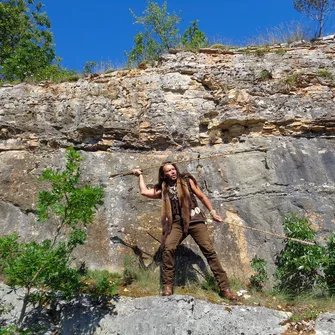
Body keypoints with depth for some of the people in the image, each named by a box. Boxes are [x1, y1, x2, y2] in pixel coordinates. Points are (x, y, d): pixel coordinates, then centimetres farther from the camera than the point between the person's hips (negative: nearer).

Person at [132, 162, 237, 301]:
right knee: (168, 248, -24)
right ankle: (168, 286, -15)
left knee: (209, 250, -10)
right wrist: (140, 175, 20)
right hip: (177, 222, 1)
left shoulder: (187, 181, 10)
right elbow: (144, 192, 7)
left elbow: (202, 197, 15)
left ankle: (224, 288, -6)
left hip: (195, 219, -1)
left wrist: (212, 212, 9)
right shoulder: (163, 189, 13)